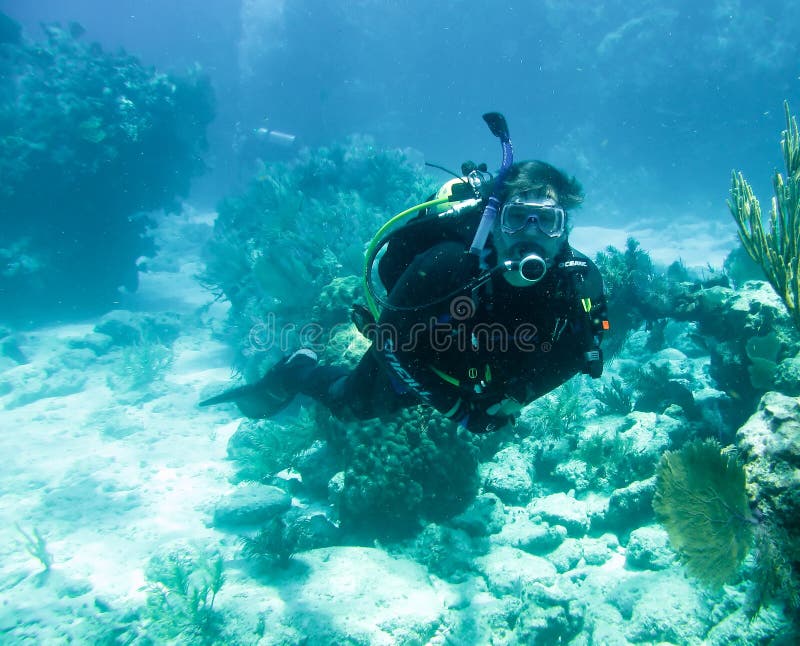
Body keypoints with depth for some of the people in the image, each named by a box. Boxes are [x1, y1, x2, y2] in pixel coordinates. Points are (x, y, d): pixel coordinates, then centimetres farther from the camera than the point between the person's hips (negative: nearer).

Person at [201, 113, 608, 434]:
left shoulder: (580, 282, -31)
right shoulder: (446, 263, -42)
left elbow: (582, 346, -11)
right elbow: (392, 336, -29)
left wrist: (519, 396, -20)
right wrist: (453, 406, -24)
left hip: (491, 381, 4)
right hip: (415, 358, -4)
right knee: (350, 405, 21)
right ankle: (296, 372, 49)